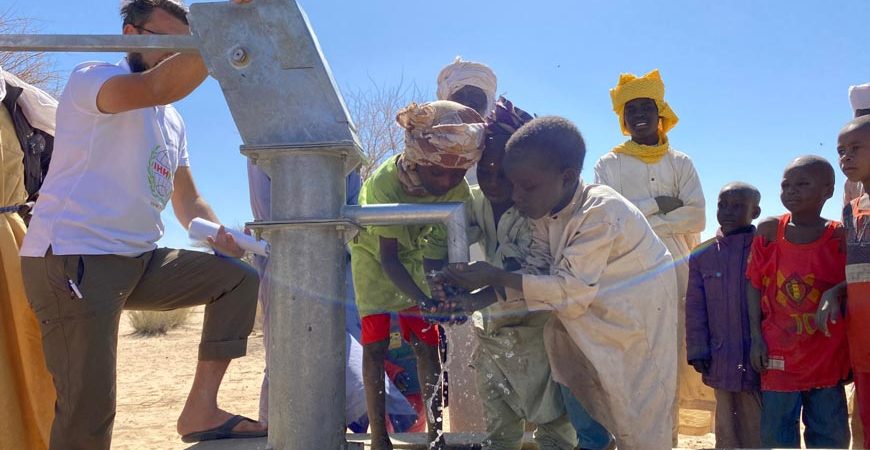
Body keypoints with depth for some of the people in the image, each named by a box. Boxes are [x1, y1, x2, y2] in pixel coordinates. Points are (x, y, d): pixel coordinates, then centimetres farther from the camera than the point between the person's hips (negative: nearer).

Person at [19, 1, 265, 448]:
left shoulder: (173, 122, 19)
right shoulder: (92, 77, -6)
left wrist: (217, 236, 1)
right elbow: (155, 87, -29)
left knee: (239, 277, 0)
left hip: (139, 261, 8)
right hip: (71, 260, -8)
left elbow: (187, 199, 22)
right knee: (89, 414, -13)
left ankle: (200, 410, -1)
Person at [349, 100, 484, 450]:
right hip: (375, 253, -3)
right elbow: (388, 258, -36)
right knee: (375, 342, -7)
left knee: (426, 340, -3)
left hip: (415, 253, 3)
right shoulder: (385, 182, -37)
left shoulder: (458, 190, -26)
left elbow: (438, 253, -26)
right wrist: (423, 301, -50)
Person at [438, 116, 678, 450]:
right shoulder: (545, 209, -9)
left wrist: (494, 277, -32)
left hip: (637, 308, -7)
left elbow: (572, 288, -32)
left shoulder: (601, 212, -33)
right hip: (591, 314, 7)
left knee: (637, 418, 2)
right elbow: (535, 271, -8)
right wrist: (479, 299, -22)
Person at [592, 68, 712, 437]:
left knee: (673, 353, 1)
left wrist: (637, 220, -9)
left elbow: (696, 218, -2)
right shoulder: (608, 165, 8)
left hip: (676, 271, 2)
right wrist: (659, 205, -10)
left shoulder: (681, 164, 12)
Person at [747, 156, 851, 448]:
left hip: (827, 356, 0)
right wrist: (756, 337, -4)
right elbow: (754, 284, 1)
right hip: (778, 354, 0)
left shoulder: (840, 237, -5)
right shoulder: (768, 231, -2)